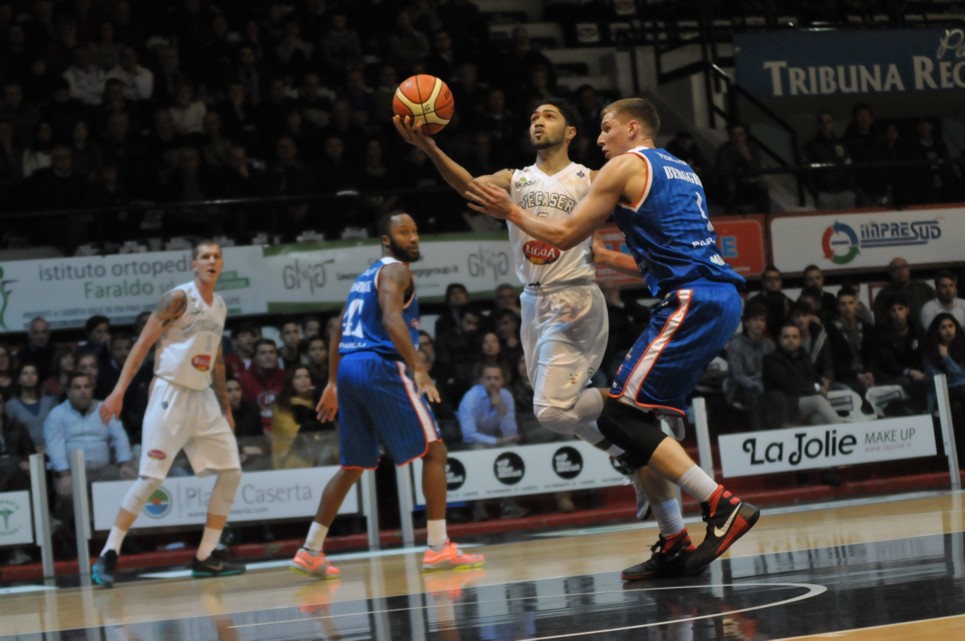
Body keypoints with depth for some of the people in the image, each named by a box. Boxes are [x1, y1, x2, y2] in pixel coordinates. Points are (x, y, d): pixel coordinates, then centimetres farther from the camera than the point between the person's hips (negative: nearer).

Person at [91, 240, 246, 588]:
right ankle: (108, 556, -7)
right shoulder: (178, 298, -10)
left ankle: (205, 557, 10)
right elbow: (142, 344, -12)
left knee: (231, 473, 3)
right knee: (151, 477, -13)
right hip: (171, 393, -7)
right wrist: (118, 392, -18)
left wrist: (225, 408, 22)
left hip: (203, 397, 8)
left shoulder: (220, 306, 12)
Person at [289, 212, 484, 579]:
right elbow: (392, 319, -21)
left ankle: (310, 552, 12)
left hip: (349, 369, 9)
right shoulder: (395, 270, -3)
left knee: (353, 466, 16)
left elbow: (340, 332, 28)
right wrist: (418, 368, -29)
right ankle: (438, 549, -9)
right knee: (434, 450, -3)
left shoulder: (366, 276, 25)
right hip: (379, 367, -9)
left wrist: (333, 384, 31)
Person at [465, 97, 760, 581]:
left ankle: (723, 507, -17)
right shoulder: (681, 171, 26)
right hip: (720, 300, 9)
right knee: (641, 417, 13)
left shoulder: (626, 166, 1)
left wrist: (512, 212, 16)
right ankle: (674, 545, 10)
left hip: (691, 301, -9)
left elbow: (564, 236, 1)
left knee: (620, 417, -10)